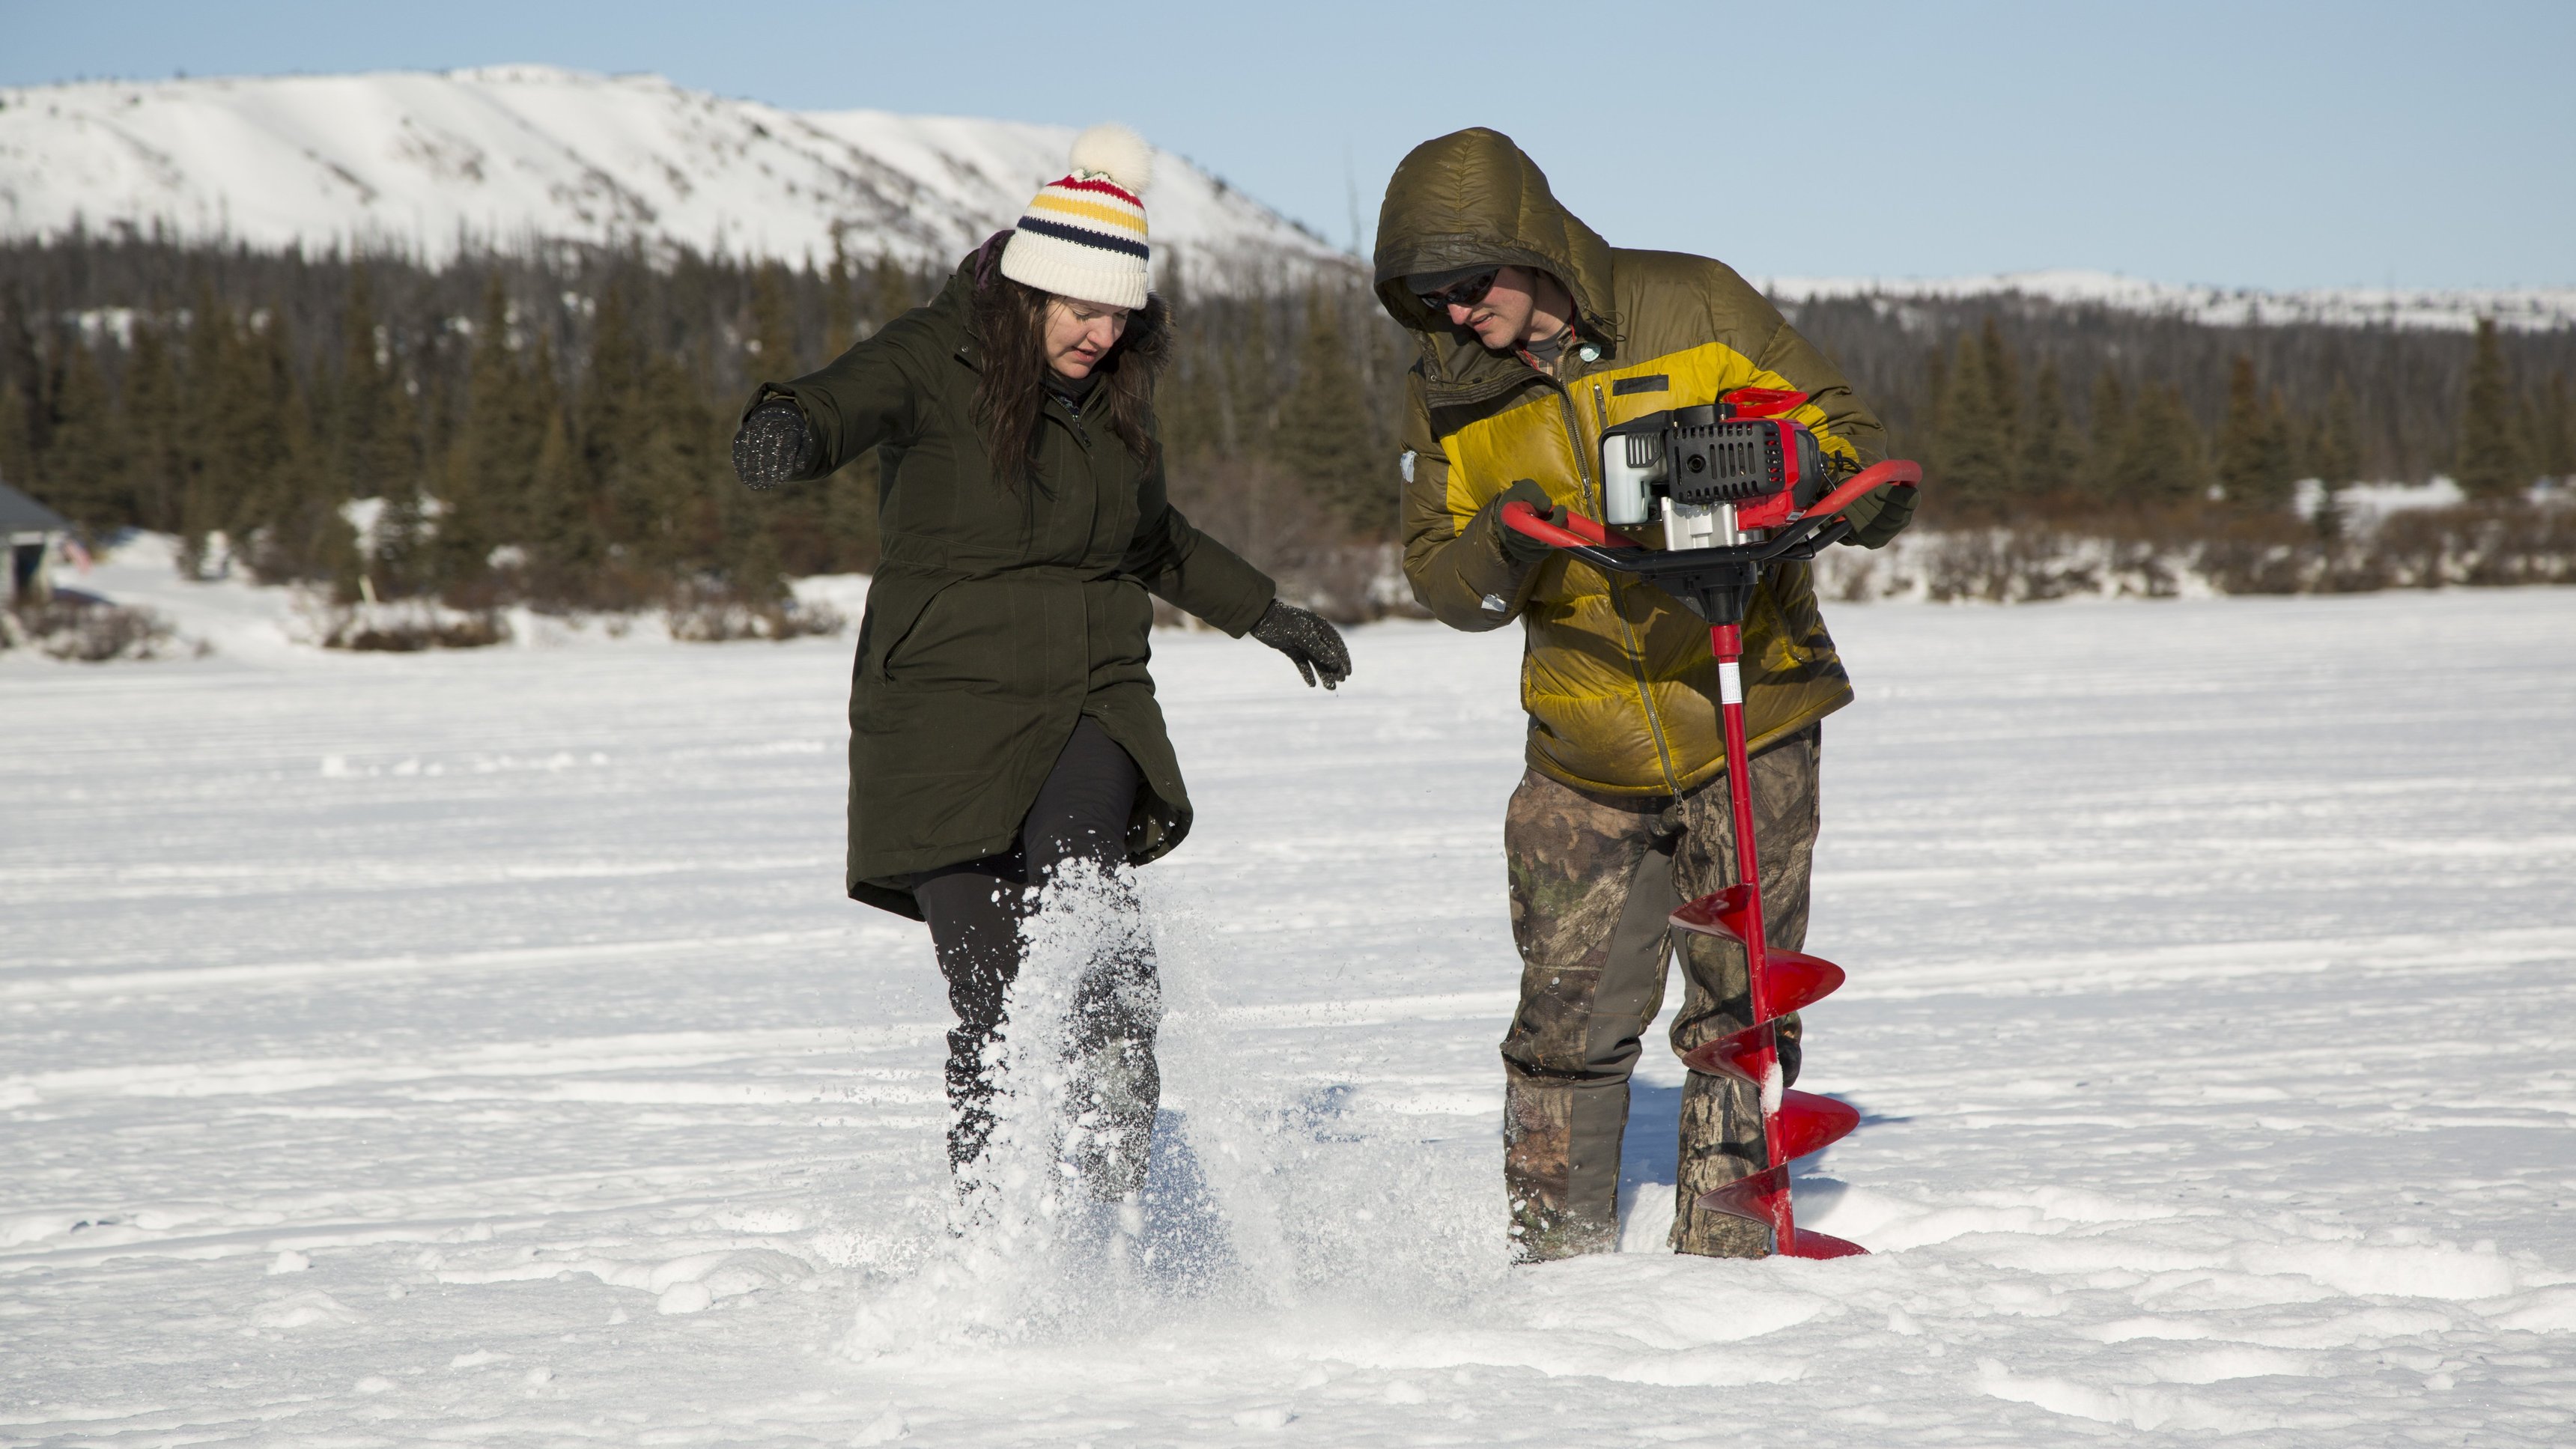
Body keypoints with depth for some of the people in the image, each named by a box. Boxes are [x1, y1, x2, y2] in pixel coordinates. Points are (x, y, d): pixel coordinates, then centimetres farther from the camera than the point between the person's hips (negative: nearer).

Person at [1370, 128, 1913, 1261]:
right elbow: (1437, 574, 2)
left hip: (1750, 717, -2)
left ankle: (1723, 1251, 10)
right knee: (1569, 1017, 0)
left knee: (1737, 1005, -1)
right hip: (1584, 757, 2)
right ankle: (1554, 1252, 15)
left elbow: (1835, 426, 1)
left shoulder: (1691, 309, -8)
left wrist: (1863, 495, -21)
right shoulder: (1448, 396, 0)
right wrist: (1499, 552, -20)